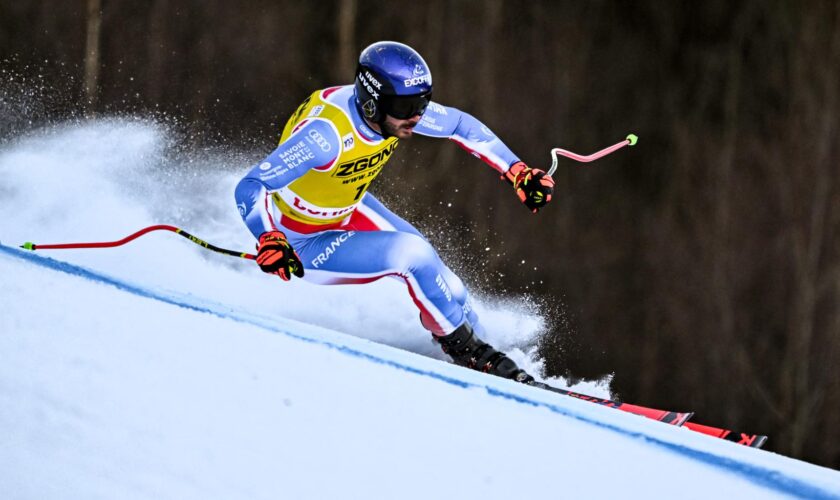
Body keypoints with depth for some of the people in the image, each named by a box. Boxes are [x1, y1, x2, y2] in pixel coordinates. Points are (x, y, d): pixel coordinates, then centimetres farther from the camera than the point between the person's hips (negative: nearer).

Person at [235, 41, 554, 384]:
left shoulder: (395, 107, -17)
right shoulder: (327, 132, -38)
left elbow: (461, 125, 2)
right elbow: (250, 189, -39)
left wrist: (518, 172, -3)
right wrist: (269, 240, -56)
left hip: (348, 210, 7)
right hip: (302, 244, -7)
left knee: (439, 280, 4)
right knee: (412, 255, -21)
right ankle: (468, 351, -2)